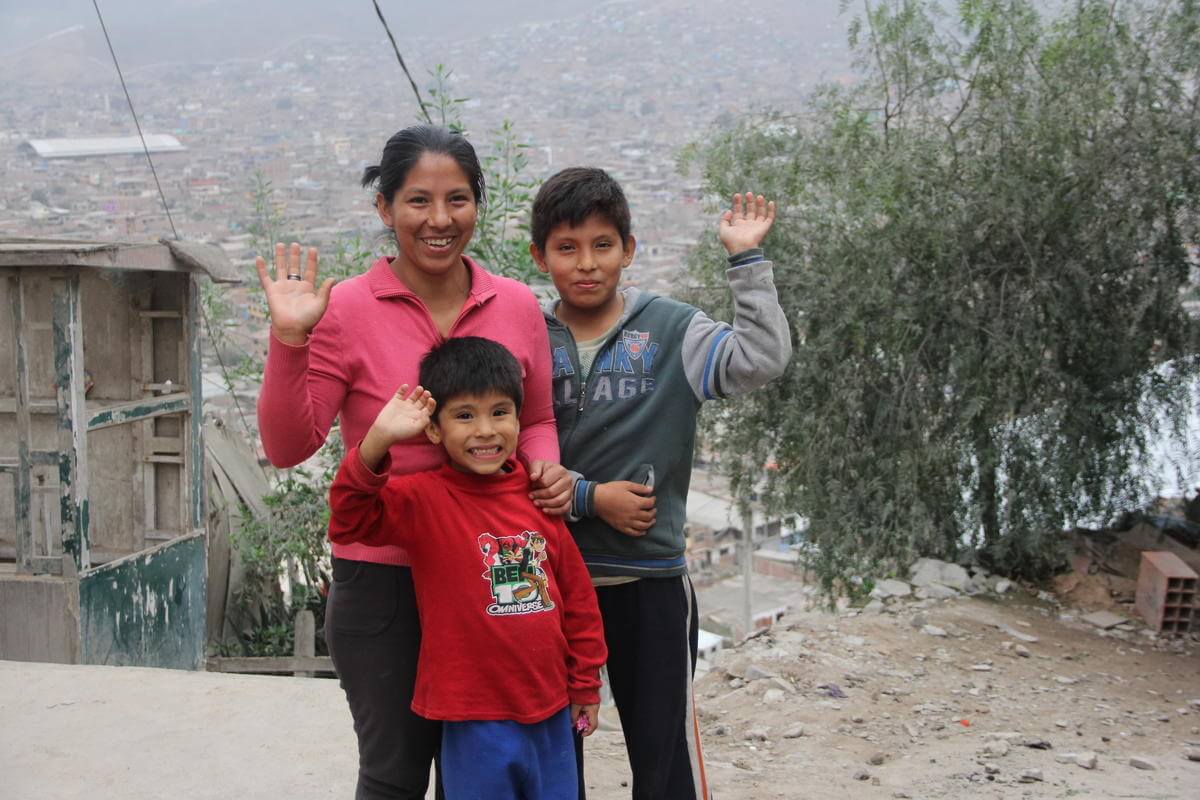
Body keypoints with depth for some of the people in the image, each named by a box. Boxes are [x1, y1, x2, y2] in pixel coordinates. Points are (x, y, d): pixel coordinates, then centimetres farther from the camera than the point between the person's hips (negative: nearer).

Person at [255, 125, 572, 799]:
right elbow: (287, 447, -9)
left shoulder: (518, 306, 1)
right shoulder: (346, 309, -8)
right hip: (383, 575, -3)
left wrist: (547, 467, -7)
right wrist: (289, 341, -21)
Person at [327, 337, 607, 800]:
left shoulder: (538, 499, 3)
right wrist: (378, 442, -39)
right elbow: (350, 519, -26)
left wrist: (585, 686, 14)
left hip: (552, 714, 5)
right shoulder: (425, 500, -9)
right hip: (476, 723, -4)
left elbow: (577, 596, 10)